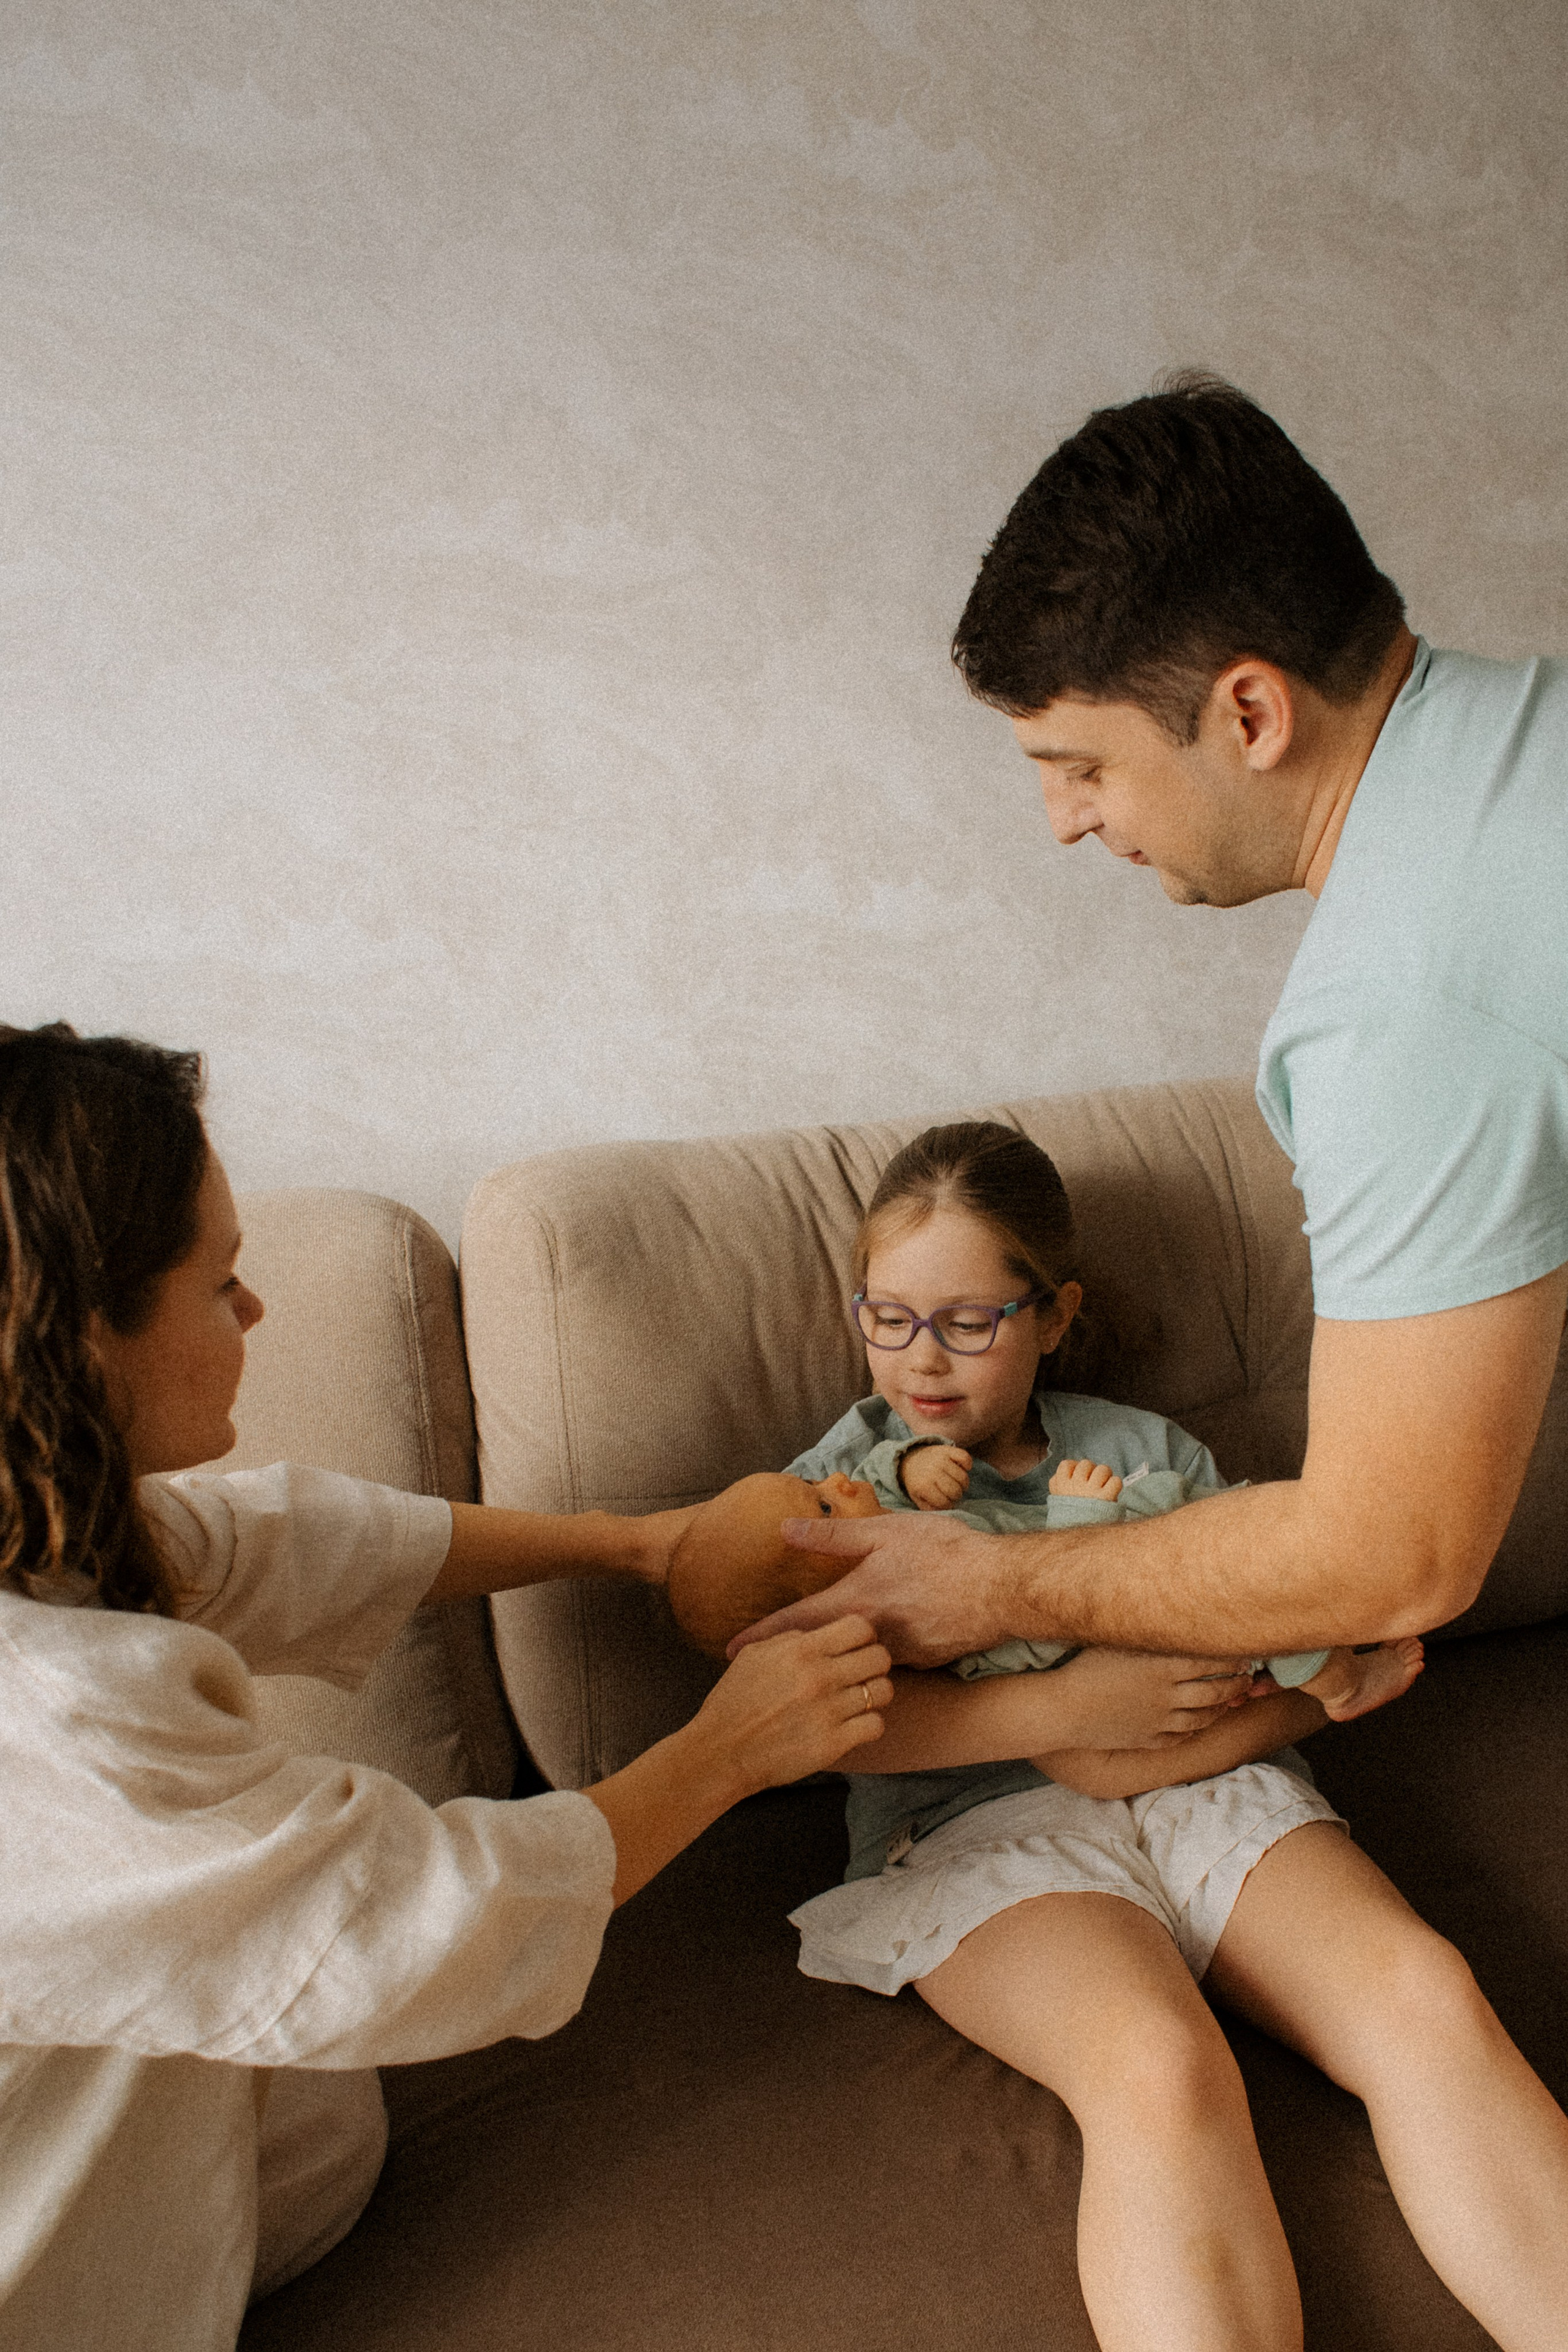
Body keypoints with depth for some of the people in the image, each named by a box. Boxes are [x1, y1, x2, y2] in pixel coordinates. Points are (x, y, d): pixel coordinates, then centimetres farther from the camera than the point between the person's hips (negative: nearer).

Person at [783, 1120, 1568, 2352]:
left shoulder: (1146, 1449, 19)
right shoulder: (844, 1479, 12)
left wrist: (1195, 1743, -11)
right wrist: (1066, 1706, -14)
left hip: (1204, 1785, 3)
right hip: (979, 1819, -3)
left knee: (1425, 1989, -25)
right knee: (1161, 2066, -33)